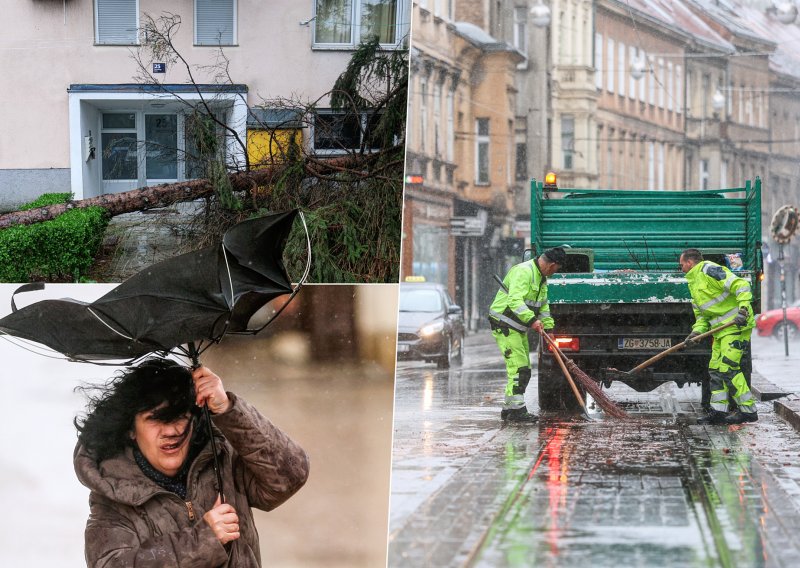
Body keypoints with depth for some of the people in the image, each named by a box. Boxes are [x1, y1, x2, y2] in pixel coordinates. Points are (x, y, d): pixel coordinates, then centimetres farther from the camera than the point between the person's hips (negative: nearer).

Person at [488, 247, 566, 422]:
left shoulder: (541, 277, 13)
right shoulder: (523, 271, -21)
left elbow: (543, 306, 20)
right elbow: (515, 300, -32)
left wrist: (548, 327, 11)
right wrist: (532, 320, -38)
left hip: (518, 328, 10)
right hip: (504, 326, -10)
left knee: (524, 370, 12)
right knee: (518, 367, -15)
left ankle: (508, 408, 20)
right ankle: (517, 409, -15)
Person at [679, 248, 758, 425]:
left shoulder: (708, 270, -10)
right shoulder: (694, 283, 22)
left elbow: (741, 285, -19)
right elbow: (702, 315, 23)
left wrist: (743, 309, -29)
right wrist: (696, 333, 5)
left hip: (736, 326, -10)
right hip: (721, 330, 10)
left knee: (728, 367, -14)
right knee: (715, 370, 8)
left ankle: (748, 411, -9)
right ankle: (719, 411, 12)